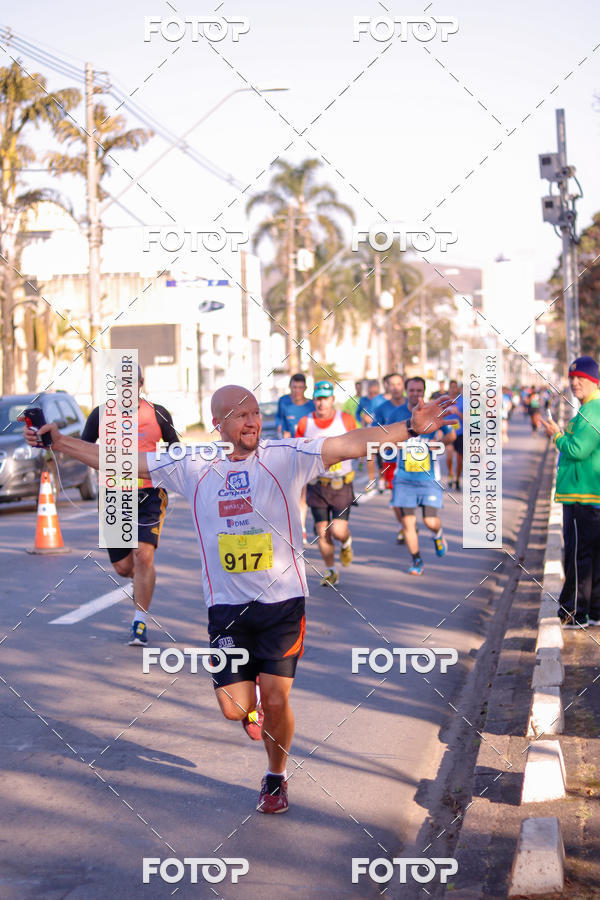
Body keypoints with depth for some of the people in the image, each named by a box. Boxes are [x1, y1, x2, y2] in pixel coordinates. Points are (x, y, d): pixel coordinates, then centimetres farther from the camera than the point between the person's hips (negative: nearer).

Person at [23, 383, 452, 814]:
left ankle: (276, 778, 23)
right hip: (226, 605, 2)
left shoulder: (287, 456, -4)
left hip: (282, 601, -2)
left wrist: (410, 429, -27)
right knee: (235, 708, -3)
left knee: (275, 700, -6)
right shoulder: (192, 467, 2)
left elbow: (351, 443, -15)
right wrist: (57, 441, 5)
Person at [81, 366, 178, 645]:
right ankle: (141, 581, 44)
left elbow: (175, 449, 12)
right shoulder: (100, 415, 1)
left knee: (143, 556, -16)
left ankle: (140, 623, -5)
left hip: (149, 494, -2)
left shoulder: (157, 414, -1)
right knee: (123, 566, 6)